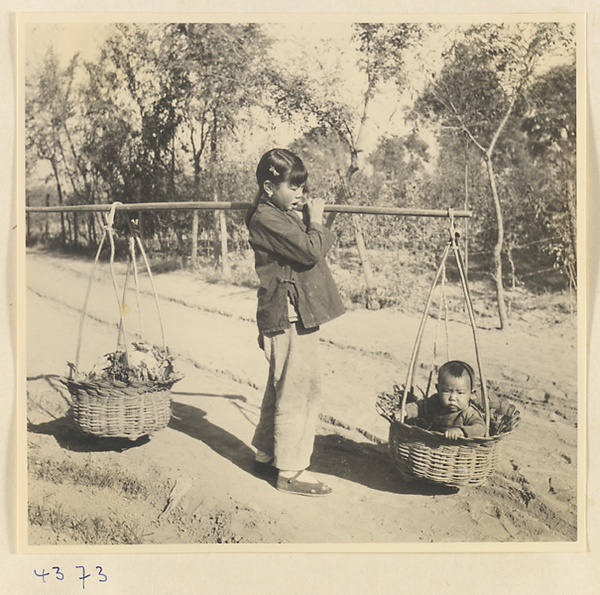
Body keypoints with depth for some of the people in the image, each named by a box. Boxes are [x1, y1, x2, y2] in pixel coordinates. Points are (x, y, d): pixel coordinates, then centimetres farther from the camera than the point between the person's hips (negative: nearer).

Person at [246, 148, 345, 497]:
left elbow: (322, 244, 20)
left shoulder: (286, 215, 16)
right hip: (289, 317, -11)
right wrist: (316, 220, -8)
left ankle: (267, 455, 33)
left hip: (296, 316, 11)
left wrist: (314, 222, 5)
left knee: (282, 389, 19)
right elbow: (311, 251, -20)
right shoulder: (266, 219, -15)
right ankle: (291, 471, 6)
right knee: (300, 392, -5)